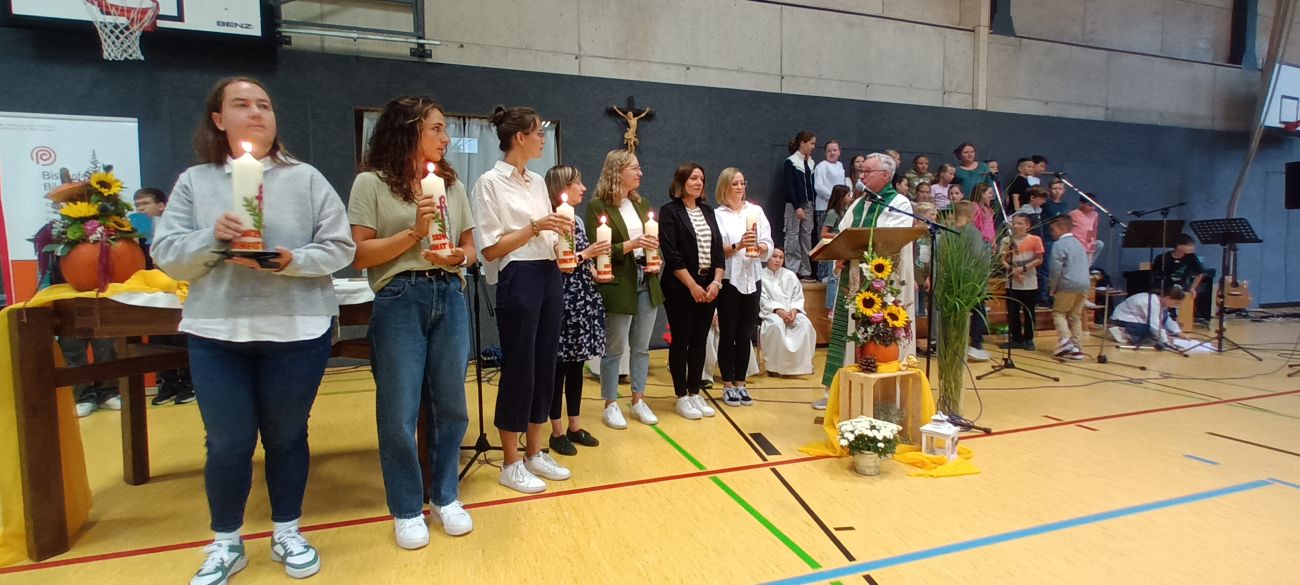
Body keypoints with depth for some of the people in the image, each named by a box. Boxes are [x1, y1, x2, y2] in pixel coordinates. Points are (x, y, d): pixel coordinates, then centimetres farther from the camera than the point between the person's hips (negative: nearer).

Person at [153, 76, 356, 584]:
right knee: (227, 443, 7)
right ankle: (225, 543, 29)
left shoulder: (306, 179, 3)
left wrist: (294, 261, -18)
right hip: (216, 333, 1)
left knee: (287, 437, 11)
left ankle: (287, 533, 30)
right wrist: (213, 237, -16)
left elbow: (340, 247, -2)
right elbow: (166, 256, 2)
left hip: (297, 331, 0)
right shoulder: (193, 182, 6)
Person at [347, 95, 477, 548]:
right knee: (399, 412, 4)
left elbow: (470, 246, 16)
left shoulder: (451, 183, 12)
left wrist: (460, 257, -6)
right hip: (399, 303, -4)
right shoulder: (372, 183, -1)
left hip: (450, 298, 4)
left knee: (451, 405, 9)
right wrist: (414, 232, -14)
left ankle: (445, 497, 28)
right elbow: (359, 256, -7)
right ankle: (407, 510, 22)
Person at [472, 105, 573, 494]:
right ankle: (510, 464, 15)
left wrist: (560, 239, -1)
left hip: (550, 276, 7)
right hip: (518, 279, -7)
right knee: (518, 369, 0)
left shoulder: (538, 181, 15)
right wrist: (534, 228, -19)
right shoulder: (490, 182, -6)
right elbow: (491, 249, -11)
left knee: (544, 365, 11)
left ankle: (534, 453, 25)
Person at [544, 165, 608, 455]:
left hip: (584, 299, 8)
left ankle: (575, 426, 23)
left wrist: (598, 272, 2)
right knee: (560, 365, 0)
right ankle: (557, 431, 12)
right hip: (564, 301, -8)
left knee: (577, 364, 13)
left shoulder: (577, 220, 15)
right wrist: (586, 255, -17)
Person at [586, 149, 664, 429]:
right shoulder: (597, 206, -8)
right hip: (619, 286, -6)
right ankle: (611, 405, 17)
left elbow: (655, 239, 20)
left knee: (641, 347, 13)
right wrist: (631, 244, -22)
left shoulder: (641, 203, 12)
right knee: (615, 349, 4)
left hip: (647, 283, 6)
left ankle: (638, 401, 25)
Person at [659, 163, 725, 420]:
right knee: (681, 341, 2)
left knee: (700, 341, 9)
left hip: (709, 286, 6)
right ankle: (681, 397, 11)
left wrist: (716, 282, -4)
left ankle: (694, 393, 19)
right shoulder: (669, 211, -5)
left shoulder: (707, 211, 13)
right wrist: (693, 286, -15)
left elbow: (718, 250, 10)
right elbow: (672, 254, -13)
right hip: (681, 288, -5)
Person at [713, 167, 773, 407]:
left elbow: (768, 247, 4)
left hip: (751, 279, 3)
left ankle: (740, 383, 19)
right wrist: (737, 246, -24)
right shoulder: (717, 215, -1)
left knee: (745, 335, 9)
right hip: (728, 280, -3)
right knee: (728, 334, 3)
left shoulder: (756, 211, 8)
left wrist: (758, 247, -16)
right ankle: (728, 385, 13)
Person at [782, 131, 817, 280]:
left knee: (806, 236, 5)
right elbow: (789, 187, -11)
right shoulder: (790, 162, -6)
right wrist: (797, 207, -16)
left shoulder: (810, 162, 13)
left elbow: (811, 184, 14)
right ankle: (792, 271, 0)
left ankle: (805, 271, 10)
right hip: (794, 204, -6)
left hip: (807, 204, 6)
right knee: (793, 235, -5)